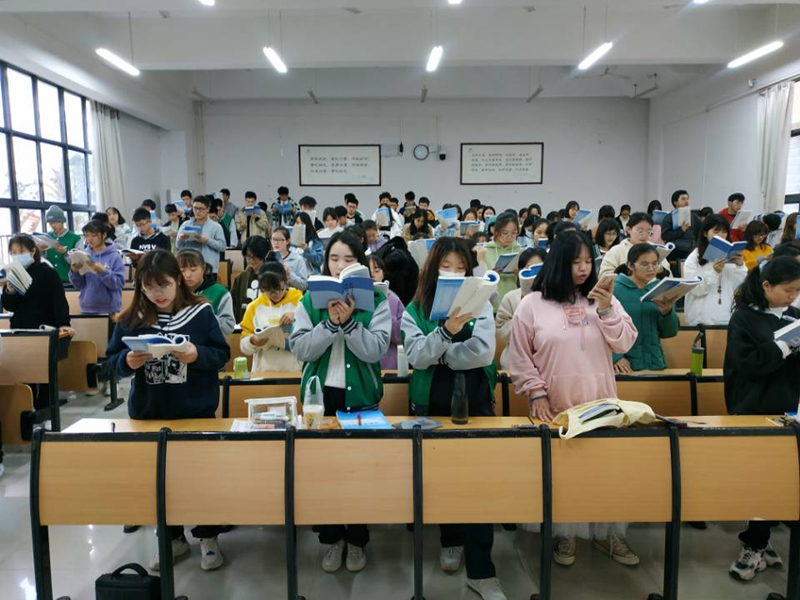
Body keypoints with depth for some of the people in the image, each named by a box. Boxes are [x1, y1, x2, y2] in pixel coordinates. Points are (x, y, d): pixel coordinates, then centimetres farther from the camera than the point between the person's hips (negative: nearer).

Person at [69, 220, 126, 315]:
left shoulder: (114, 256, -6)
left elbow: (119, 283, -13)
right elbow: (78, 285, 5)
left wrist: (103, 271, -26)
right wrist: (74, 271, -13)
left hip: (109, 309, -3)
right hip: (86, 308, 3)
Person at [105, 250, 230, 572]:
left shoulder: (201, 312, -8)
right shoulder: (131, 319, -2)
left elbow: (222, 353, -6)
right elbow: (112, 361, 2)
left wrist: (197, 355, -25)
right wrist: (127, 362, -20)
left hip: (196, 411, -2)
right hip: (149, 412, 3)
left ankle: (208, 537, 28)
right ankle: (173, 537, 35)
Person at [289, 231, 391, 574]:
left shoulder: (376, 300, -3)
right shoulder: (310, 300, 2)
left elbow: (375, 351, -12)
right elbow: (300, 349, -7)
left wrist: (349, 322, -25)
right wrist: (330, 323, -20)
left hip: (360, 395, -1)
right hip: (320, 393, 2)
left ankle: (357, 539, 28)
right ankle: (331, 538, 29)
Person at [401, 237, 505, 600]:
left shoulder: (480, 306, 1)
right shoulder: (415, 310, 0)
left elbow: (483, 353, -12)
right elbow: (417, 357, -15)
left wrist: (438, 356, -12)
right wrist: (447, 330, -29)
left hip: (475, 400, 0)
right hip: (432, 402, 0)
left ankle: (480, 570, 8)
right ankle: (451, 540, 37)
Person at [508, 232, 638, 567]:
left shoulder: (603, 298, 4)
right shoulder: (533, 303, -5)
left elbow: (625, 343, -2)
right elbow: (519, 356, -4)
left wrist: (606, 309, -15)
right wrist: (536, 393, -10)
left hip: (600, 404, 3)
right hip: (555, 405, -2)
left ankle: (608, 533, 29)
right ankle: (564, 534, 26)